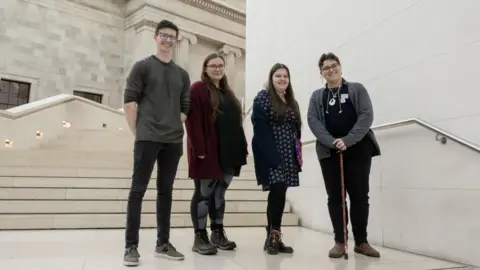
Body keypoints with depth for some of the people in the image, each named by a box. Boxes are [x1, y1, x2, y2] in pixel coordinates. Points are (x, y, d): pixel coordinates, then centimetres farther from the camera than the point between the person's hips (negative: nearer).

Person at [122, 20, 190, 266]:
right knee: (138, 190, -4)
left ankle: (163, 244, 16)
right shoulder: (142, 66, 4)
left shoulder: (182, 74, 16)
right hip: (147, 139, -4)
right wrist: (137, 132, -6)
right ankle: (131, 246, 3)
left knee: (166, 191, 8)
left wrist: (176, 129, 5)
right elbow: (129, 102, -3)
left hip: (173, 141, 4)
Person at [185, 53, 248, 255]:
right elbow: (193, 121, -13)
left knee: (219, 194, 14)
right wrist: (199, 149, -21)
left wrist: (242, 146, 10)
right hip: (207, 152, -7)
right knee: (204, 194, 0)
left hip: (228, 152, 7)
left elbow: (236, 122, 18)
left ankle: (218, 234, 24)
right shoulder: (198, 89, -4)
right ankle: (200, 238, 9)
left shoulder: (228, 92, 20)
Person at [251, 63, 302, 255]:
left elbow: (296, 128, 20)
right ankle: (273, 236, -1)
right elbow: (260, 127, -12)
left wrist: (297, 151, 9)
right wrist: (271, 152, -20)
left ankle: (273, 237, 14)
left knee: (279, 194, 6)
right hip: (270, 154, -7)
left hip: (288, 155, 7)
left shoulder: (292, 102, 20)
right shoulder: (263, 97, -2)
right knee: (277, 191, -14)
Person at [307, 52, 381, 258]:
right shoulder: (317, 96, 14)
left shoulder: (357, 89, 9)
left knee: (360, 196, 1)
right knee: (335, 197, 2)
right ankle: (339, 241, 10)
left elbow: (367, 115, -4)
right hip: (329, 152, 1)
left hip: (358, 149, -1)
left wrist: (348, 140, -17)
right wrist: (331, 142, -17)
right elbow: (313, 121, 0)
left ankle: (361, 242, 13)